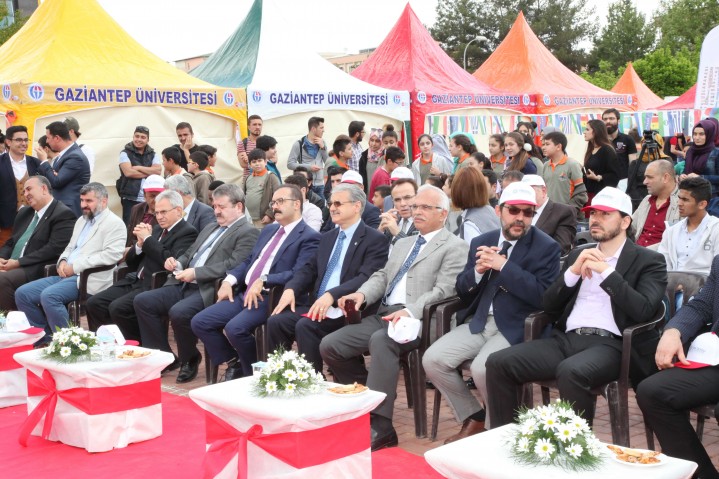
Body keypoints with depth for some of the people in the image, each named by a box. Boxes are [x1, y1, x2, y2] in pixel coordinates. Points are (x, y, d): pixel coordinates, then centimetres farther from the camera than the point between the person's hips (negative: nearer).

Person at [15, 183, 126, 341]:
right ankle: (46, 338, 7)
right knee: (22, 293, -2)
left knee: (49, 295, -31)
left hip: (89, 279, -9)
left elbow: (111, 255, -18)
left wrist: (75, 267, -17)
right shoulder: (81, 220, 22)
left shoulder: (114, 224, -6)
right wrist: (63, 261, 3)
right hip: (67, 275, 9)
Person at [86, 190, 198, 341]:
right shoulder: (157, 229, 19)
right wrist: (140, 243, -1)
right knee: (94, 303, -5)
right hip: (134, 281, 8)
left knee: (117, 308, -26)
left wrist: (148, 239, -12)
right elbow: (132, 263, 20)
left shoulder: (187, 232, -5)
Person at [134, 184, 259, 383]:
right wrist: (177, 263, 7)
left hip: (208, 290, -9)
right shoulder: (210, 228, 25)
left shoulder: (247, 232, -3)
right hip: (184, 286, 9)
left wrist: (195, 273, -19)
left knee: (179, 312, -33)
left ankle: (189, 359, -4)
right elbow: (189, 254, 31)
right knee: (142, 301, -4)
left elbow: (233, 265, -17)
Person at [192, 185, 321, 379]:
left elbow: (298, 274, -17)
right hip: (244, 293, 8)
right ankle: (235, 363, 11)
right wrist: (229, 280, 3)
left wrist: (263, 280, -24)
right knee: (199, 322, -4)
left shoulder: (309, 237, -5)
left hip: (271, 298, -8)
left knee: (234, 328, -30)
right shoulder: (269, 230, 22)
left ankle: (254, 372, -4)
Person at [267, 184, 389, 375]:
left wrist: (332, 295, -30)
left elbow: (366, 278, -18)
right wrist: (291, 289, -4)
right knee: (276, 321, -15)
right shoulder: (327, 237, 21)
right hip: (317, 304, 7)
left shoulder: (375, 239, -5)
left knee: (305, 326, -30)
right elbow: (310, 269, 17)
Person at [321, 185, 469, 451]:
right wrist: (362, 294, -1)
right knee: (329, 345, -8)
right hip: (382, 316, 8)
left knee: (380, 340, -38)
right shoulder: (402, 244, 27)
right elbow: (382, 276, 22)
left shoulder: (454, 247, 1)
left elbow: (443, 291, -11)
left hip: (415, 320, -8)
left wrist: (410, 311, -27)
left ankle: (380, 427, -33)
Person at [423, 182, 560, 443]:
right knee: (432, 359, -12)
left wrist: (503, 266, -20)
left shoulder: (546, 247, -4)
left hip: (515, 328, -6)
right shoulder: (481, 242, 11)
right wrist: (478, 270, -10)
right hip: (478, 323, 6)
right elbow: (462, 291, 12)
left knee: (482, 368, -29)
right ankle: (474, 420, 7)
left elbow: (542, 296, -17)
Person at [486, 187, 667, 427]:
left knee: (571, 371, -38)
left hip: (610, 344, -5)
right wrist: (573, 271, -1)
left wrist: (606, 271, -11)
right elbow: (549, 305, 15)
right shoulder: (578, 255, 22)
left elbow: (644, 311, -9)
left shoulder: (648, 260, 7)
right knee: (498, 362, -15)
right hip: (567, 338, 5)